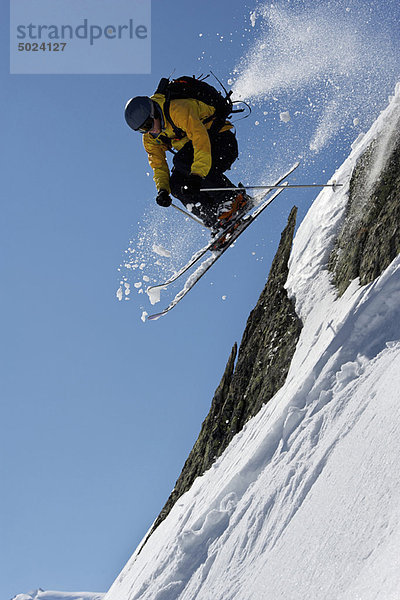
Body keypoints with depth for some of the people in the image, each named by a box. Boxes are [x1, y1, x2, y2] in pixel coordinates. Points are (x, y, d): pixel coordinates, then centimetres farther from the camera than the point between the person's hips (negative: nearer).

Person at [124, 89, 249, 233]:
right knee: (176, 185, -16)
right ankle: (217, 222, -14)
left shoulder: (177, 110, -29)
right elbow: (158, 166, 2)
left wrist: (197, 174, -47)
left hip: (222, 141, -8)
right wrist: (162, 189, -18)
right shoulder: (150, 138, -3)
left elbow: (201, 140, -38)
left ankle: (233, 198, -25)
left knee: (180, 161, -32)